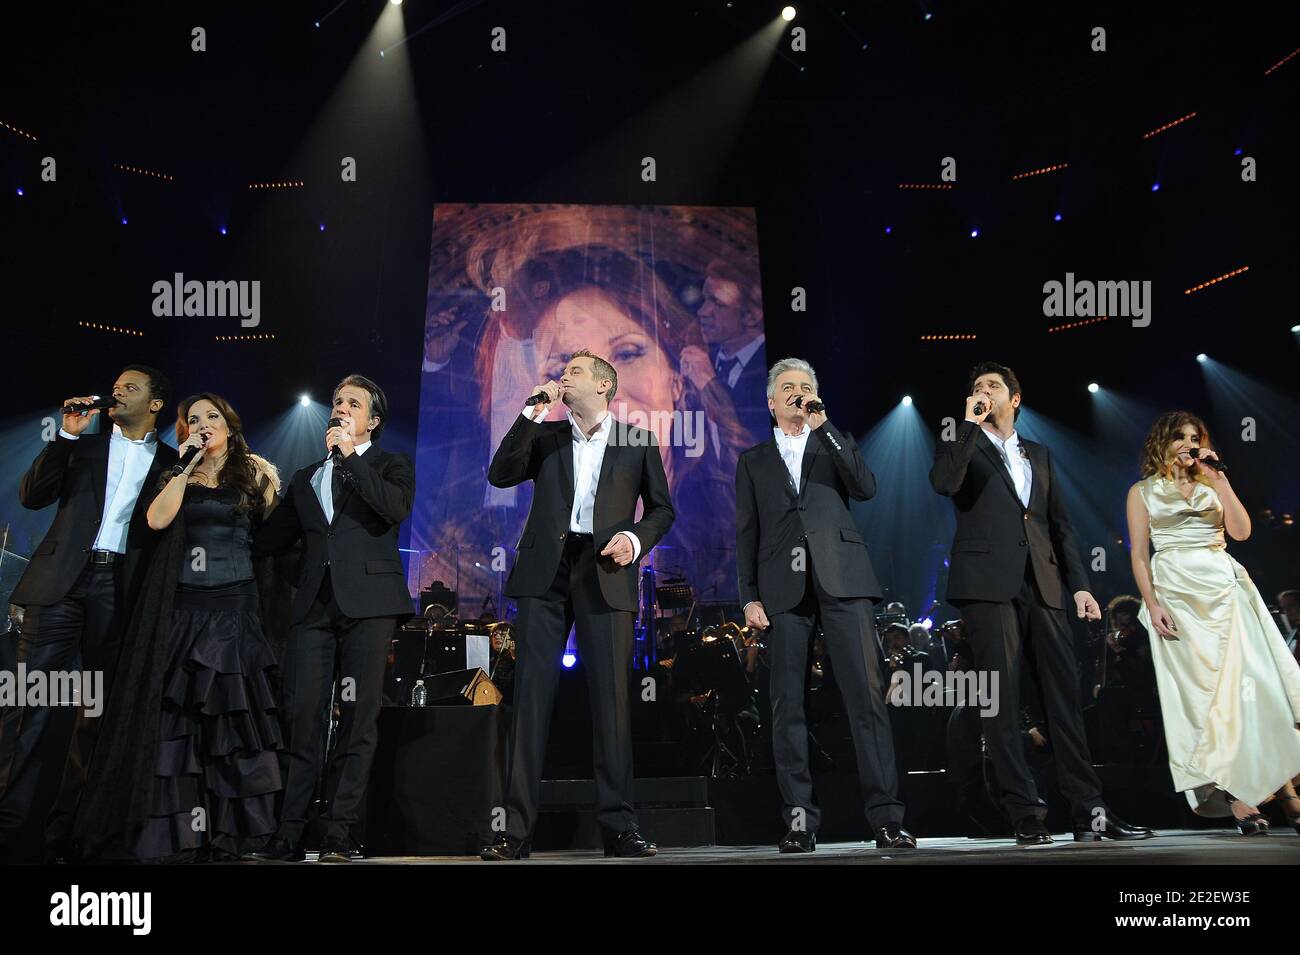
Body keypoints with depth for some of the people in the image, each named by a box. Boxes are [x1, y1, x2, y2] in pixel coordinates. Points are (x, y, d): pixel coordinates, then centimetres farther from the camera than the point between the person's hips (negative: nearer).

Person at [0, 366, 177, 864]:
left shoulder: (171, 462, 13)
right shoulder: (85, 444, 16)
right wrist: (67, 434, -2)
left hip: (121, 590, 0)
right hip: (63, 580, 0)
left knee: (98, 711, 3)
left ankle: (67, 830, 10)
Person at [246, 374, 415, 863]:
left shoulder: (391, 465, 12)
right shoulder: (307, 478, 25)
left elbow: (396, 508, -10)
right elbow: (269, 539, 23)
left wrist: (349, 456, -7)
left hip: (368, 602, -4)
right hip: (315, 604, 4)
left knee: (358, 718, -5)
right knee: (301, 714, -5)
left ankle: (338, 837, -2)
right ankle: (288, 836, -1)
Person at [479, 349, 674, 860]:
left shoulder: (638, 442, 12)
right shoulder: (545, 435, 17)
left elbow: (661, 508, 13)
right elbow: (500, 475, 3)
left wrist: (636, 538, -7)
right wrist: (532, 414, -1)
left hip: (604, 573, -1)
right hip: (545, 571, 2)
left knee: (611, 694, -5)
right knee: (531, 692, -4)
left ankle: (618, 824, 1)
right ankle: (517, 827, -3)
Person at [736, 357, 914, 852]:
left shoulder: (834, 446, 20)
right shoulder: (754, 462, 19)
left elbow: (867, 488, 1)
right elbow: (746, 533, 13)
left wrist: (824, 427, -2)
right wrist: (750, 597, 1)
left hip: (841, 582, 0)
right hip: (784, 589, 1)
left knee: (867, 697, -8)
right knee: (787, 707, -2)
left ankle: (885, 816, -7)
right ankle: (799, 821, 2)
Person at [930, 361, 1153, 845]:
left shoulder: (1039, 455, 23)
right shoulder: (960, 445, 11)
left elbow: (1060, 524, 20)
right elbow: (944, 483, -12)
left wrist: (1078, 583, 10)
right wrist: (970, 423, -7)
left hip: (1041, 584, 4)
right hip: (988, 584, -4)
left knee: (1065, 696, 2)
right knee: (1001, 700, -7)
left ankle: (1089, 811, 6)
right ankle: (1025, 815, -4)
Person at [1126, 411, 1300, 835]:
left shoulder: (1211, 486, 16)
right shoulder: (1143, 492, 9)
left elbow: (1241, 530, 1)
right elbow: (1139, 555, 2)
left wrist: (1219, 479, -2)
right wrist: (1152, 604, -10)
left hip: (1225, 588, 3)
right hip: (1177, 592, -2)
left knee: (1256, 681, -6)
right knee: (1205, 688, -5)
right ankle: (1236, 796, -4)